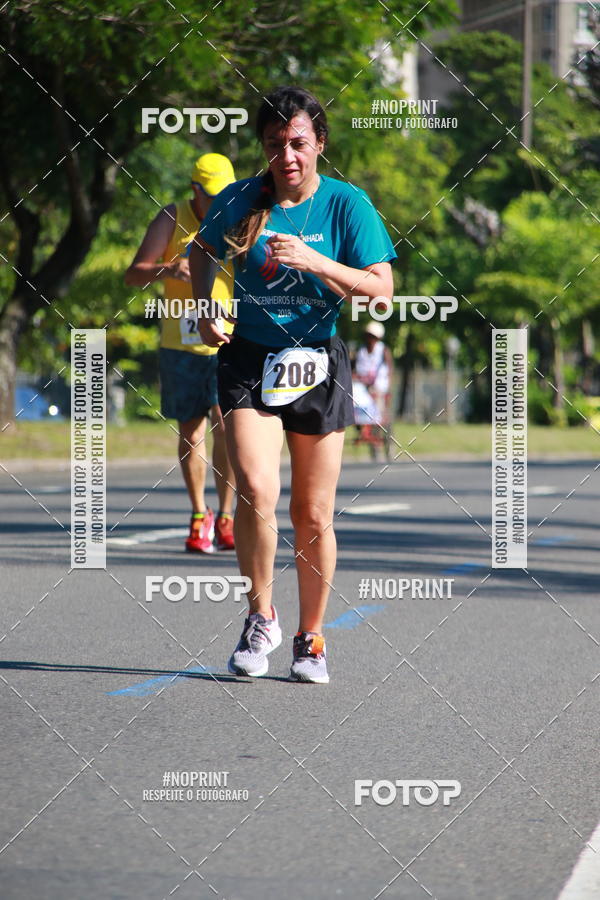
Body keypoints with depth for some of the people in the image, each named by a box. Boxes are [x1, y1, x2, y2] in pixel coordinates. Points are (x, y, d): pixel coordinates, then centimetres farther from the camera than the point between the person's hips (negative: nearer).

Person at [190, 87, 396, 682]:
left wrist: (314, 261, -22)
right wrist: (203, 311, 6)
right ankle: (260, 617, 1)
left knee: (313, 515, 6)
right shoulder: (240, 201, -1)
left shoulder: (346, 204, -5)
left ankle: (311, 639, 23)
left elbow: (381, 289, -11)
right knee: (257, 492, -20)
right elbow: (204, 251, 20)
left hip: (317, 364, 0)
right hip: (249, 360, 0)